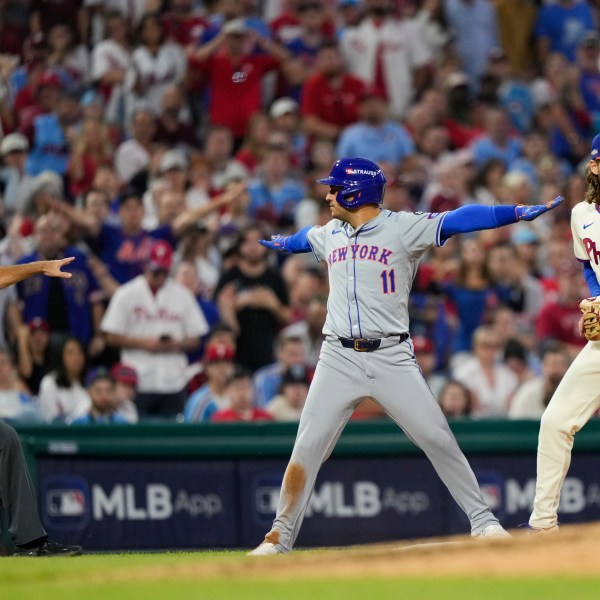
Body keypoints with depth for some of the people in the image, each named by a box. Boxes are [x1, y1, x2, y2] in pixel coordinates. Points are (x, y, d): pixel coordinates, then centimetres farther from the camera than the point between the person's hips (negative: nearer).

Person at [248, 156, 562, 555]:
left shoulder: (404, 228, -4)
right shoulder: (328, 235, 13)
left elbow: (459, 221, -15)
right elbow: (302, 238, 37)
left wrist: (522, 212, -26)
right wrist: (278, 243, 59)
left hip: (392, 357, -4)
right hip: (339, 358, 4)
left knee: (438, 439, -7)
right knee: (306, 450, -2)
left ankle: (482, 520, 4)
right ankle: (279, 538, 6)